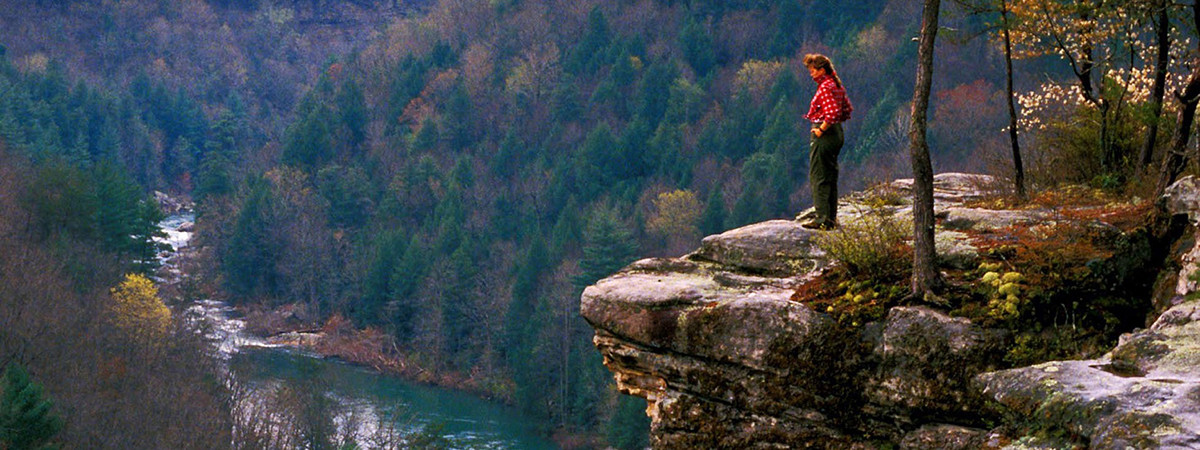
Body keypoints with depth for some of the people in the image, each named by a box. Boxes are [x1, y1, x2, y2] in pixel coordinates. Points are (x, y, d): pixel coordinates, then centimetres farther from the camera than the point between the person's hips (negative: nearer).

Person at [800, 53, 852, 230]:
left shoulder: (825, 87, -16)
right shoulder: (837, 86, 12)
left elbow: (832, 112, -27)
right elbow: (847, 110, 19)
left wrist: (821, 129, -18)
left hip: (824, 135, -10)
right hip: (838, 133, 10)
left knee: (818, 177, -4)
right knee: (831, 177, 14)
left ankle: (822, 218, -5)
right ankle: (832, 218, 17)